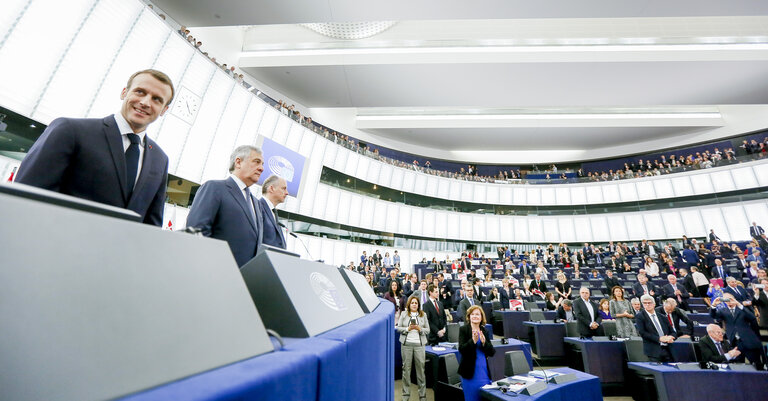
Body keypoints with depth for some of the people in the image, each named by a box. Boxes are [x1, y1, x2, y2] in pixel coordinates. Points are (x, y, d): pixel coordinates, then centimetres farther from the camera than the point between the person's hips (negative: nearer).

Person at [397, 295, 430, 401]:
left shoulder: (423, 315, 8)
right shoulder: (404, 314, 5)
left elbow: (428, 330, 8)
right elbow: (398, 328, 4)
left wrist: (420, 329, -10)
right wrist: (407, 329, -11)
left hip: (419, 344, 1)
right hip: (406, 344, 0)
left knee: (420, 368, 1)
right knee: (406, 368, 5)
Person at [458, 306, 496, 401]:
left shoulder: (484, 331, 6)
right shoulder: (463, 329, -6)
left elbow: (492, 352, 2)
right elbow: (461, 350, -15)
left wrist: (484, 342, -17)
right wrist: (473, 341, -27)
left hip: (484, 371, 4)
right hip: (470, 372, -4)